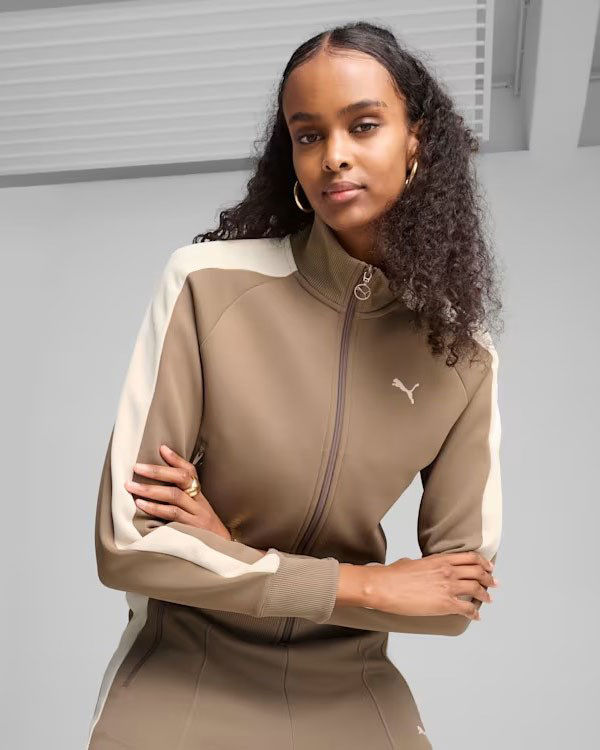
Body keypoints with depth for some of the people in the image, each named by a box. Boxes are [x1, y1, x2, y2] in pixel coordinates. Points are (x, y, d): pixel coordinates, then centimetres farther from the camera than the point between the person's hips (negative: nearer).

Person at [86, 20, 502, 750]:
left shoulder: (462, 356, -9)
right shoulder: (206, 283, -17)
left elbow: (459, 598, -8)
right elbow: (127, 542, -19)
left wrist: (234, 553, -17)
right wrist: (368, 586, -17)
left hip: (348, 684, 2)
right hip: (184, 668, -2)